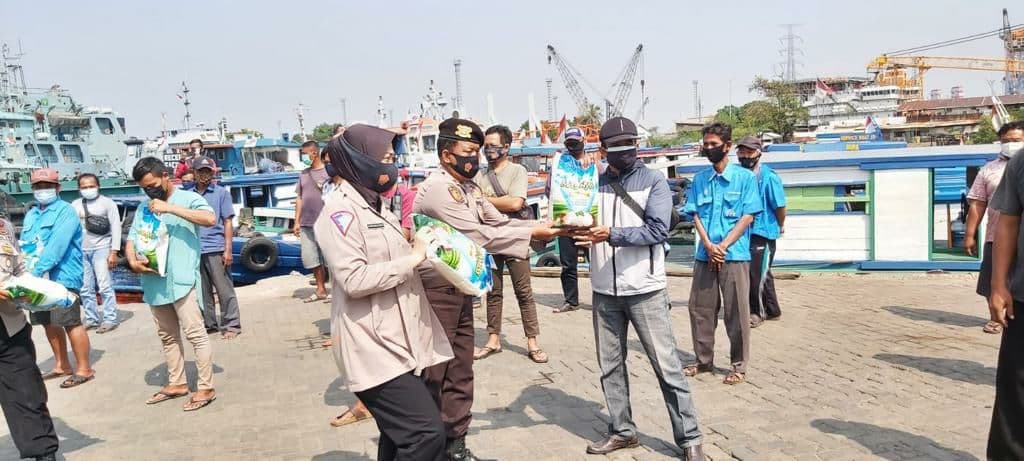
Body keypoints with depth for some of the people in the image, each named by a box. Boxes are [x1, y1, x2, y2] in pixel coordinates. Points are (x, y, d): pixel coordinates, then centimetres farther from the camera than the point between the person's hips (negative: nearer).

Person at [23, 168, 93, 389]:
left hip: (63, 277, -8)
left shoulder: (65, 211, -8)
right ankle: (62, 365, 29)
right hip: (38, 280, 8)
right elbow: (24, 246, 12)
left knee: (71, 323, -6)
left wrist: (35, 271, -23)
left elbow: (57, 246, -18)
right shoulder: (31, 215, 16)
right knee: (49, 323, 15)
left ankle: (84, 369, 3)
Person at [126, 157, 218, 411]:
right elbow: (131, 239, 13)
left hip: (182, 280, -6)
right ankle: (176, 383, 27)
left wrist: (170, 208, -23)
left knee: (195, 333, -5)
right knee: (167, 336, 15)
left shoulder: (188, 198, -3)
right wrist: (133, 261, -9)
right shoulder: (144, 207, 14)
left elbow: (210, 219, -22)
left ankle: (206, 388, 1)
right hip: (154, 281, 7)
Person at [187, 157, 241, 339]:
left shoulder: (221, 192, 3)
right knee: (202, 291, 10)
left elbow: (228, 222, 0)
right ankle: (208, 324, 22)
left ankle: (231, 325, 6)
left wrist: (228, 250, -7)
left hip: (215, 249, -3)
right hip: (194, 250, 3)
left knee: (224, 289, 0)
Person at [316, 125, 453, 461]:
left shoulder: (376, 206, 17)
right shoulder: (341, 210, -13)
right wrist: (412, 258, -15)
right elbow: (354, 279, -22)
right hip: (375, 348, -10)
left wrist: (422, 250, 13)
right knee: (426, 432, -14)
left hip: (398, 342, 10)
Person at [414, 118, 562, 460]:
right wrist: (534, 233, -20)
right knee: (432, 370, 2)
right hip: (436, 288, -9)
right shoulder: (436, 189, -20)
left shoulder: (470, 188, 11)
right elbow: (479, 236, -24)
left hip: (461, 286, 9)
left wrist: (547, 226, -7)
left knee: (461, 369, 14)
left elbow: (500, 222, 6)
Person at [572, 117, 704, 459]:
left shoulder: (654, 181, -3)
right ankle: (622, 431, 27)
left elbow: (657, 231, -15)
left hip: (645, 291, -4)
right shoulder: (594, 184, 7)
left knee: (667, 366, 2)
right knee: (610, 366, 12)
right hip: (604, 292, 4)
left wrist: (612, 234, -24)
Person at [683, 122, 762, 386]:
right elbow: (695, 214, 7)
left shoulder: (745, 177, -1)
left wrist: (723, 246, -12)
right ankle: (704, 360, 23)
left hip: (735, 255, -4)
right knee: (700, 308, 8)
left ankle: (739, 366, 14)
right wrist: (709, 245, -8)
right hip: (704, 255, 4)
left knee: (736, 312, 1)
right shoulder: (699, 179, 10)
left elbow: (748, 216, -5)